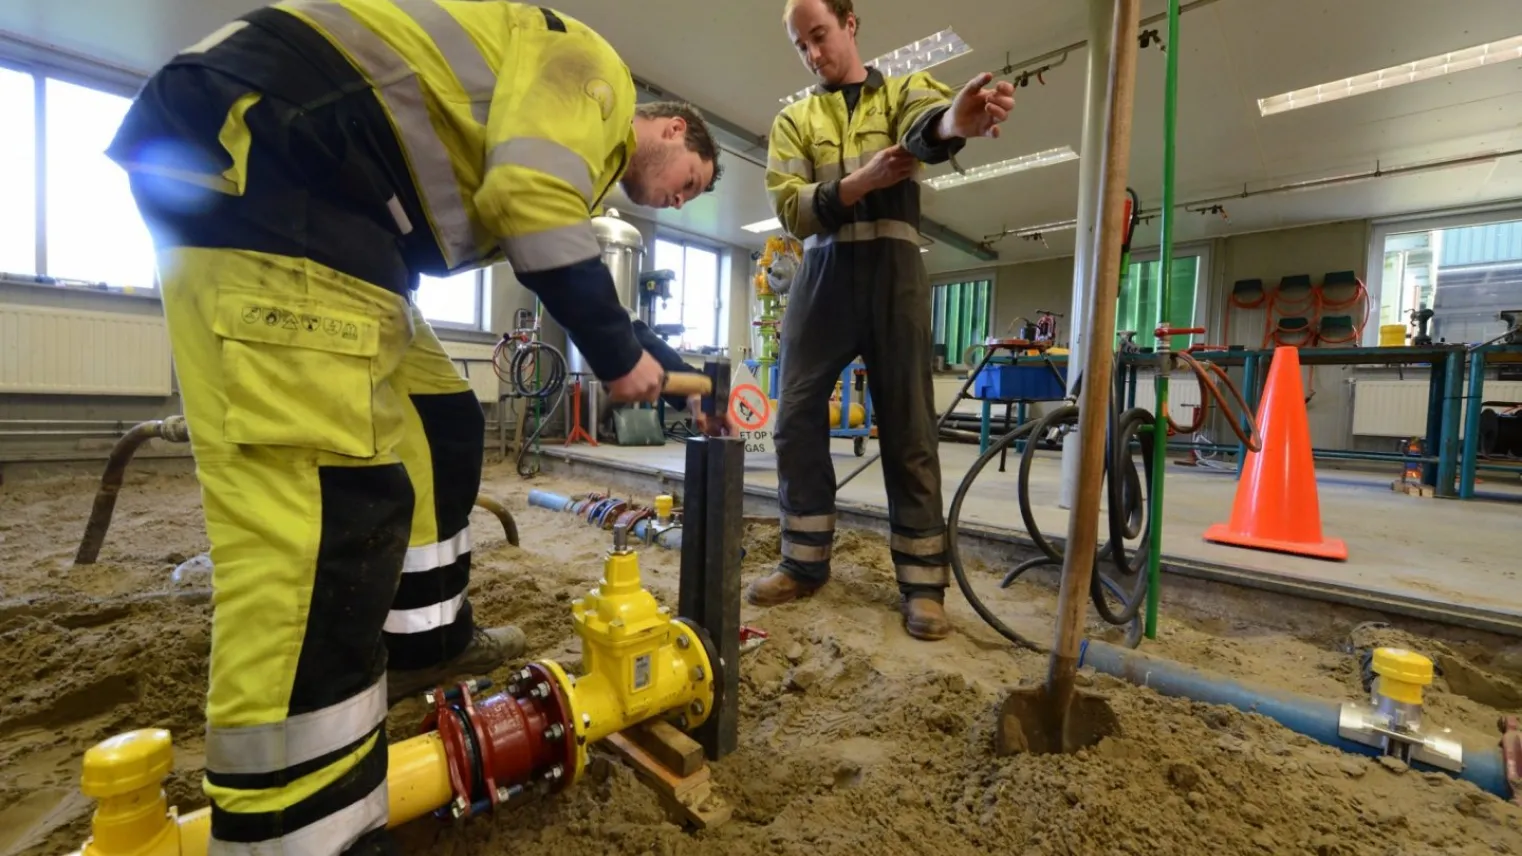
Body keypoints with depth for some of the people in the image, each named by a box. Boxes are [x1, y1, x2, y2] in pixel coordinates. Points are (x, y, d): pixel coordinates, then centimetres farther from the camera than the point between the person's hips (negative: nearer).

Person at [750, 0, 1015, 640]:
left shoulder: (905, 89, 12)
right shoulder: (794, 120, 17)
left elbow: (925, 126, -14)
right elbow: (789, 209, 0)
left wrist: (957, 121, -39)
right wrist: (861, 181, -17)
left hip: (892, 271, -2)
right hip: (823, 273, 3)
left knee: (908, 430, -3)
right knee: (797, 419, -2)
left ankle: (922, 583, 7)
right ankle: (805, 563, 14)